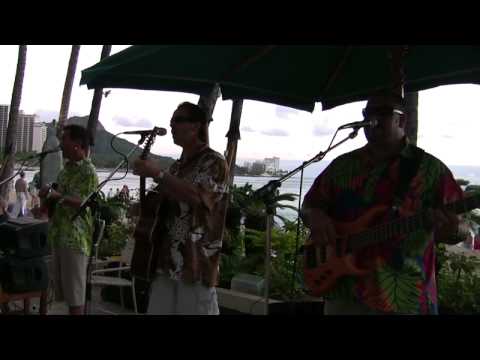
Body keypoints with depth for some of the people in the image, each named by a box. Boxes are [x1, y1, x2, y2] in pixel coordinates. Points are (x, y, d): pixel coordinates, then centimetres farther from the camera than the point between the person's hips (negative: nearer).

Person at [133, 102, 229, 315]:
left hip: (196, 261, -7)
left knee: (195, 309, -2)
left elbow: (197, 195, -24)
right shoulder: (177, 166, 18)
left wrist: (157, 174, -21)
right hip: (167, 259, 8)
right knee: (158, 309, 8)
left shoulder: (214, 162, -6)